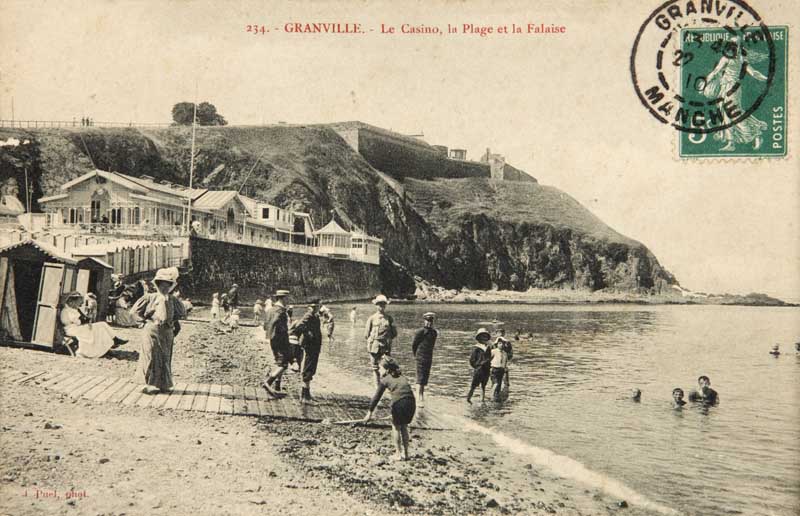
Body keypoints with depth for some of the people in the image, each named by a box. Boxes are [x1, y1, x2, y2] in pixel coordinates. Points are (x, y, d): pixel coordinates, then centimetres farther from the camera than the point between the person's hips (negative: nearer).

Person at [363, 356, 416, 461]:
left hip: (399, 404, -5)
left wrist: (370, 413, 17)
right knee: (404, 426, 23)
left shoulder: (385, 380, 9)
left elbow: (377, 397, 10)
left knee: (396, 427, 16)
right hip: (411, 403, 5)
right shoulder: (401, 377, 25)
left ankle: (398, 454, 20)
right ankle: (405, 453, 29)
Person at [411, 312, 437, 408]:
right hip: (421, 358, -4)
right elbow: (413, 345, 1)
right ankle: (419, 399, -6)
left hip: (429, 358, 4)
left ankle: (422, 396, 22)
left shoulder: (434, 332, 5)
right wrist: (416, 355, 10)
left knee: (425, 378, 11)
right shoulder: (420, 332, -6)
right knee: (420, 379, -4)